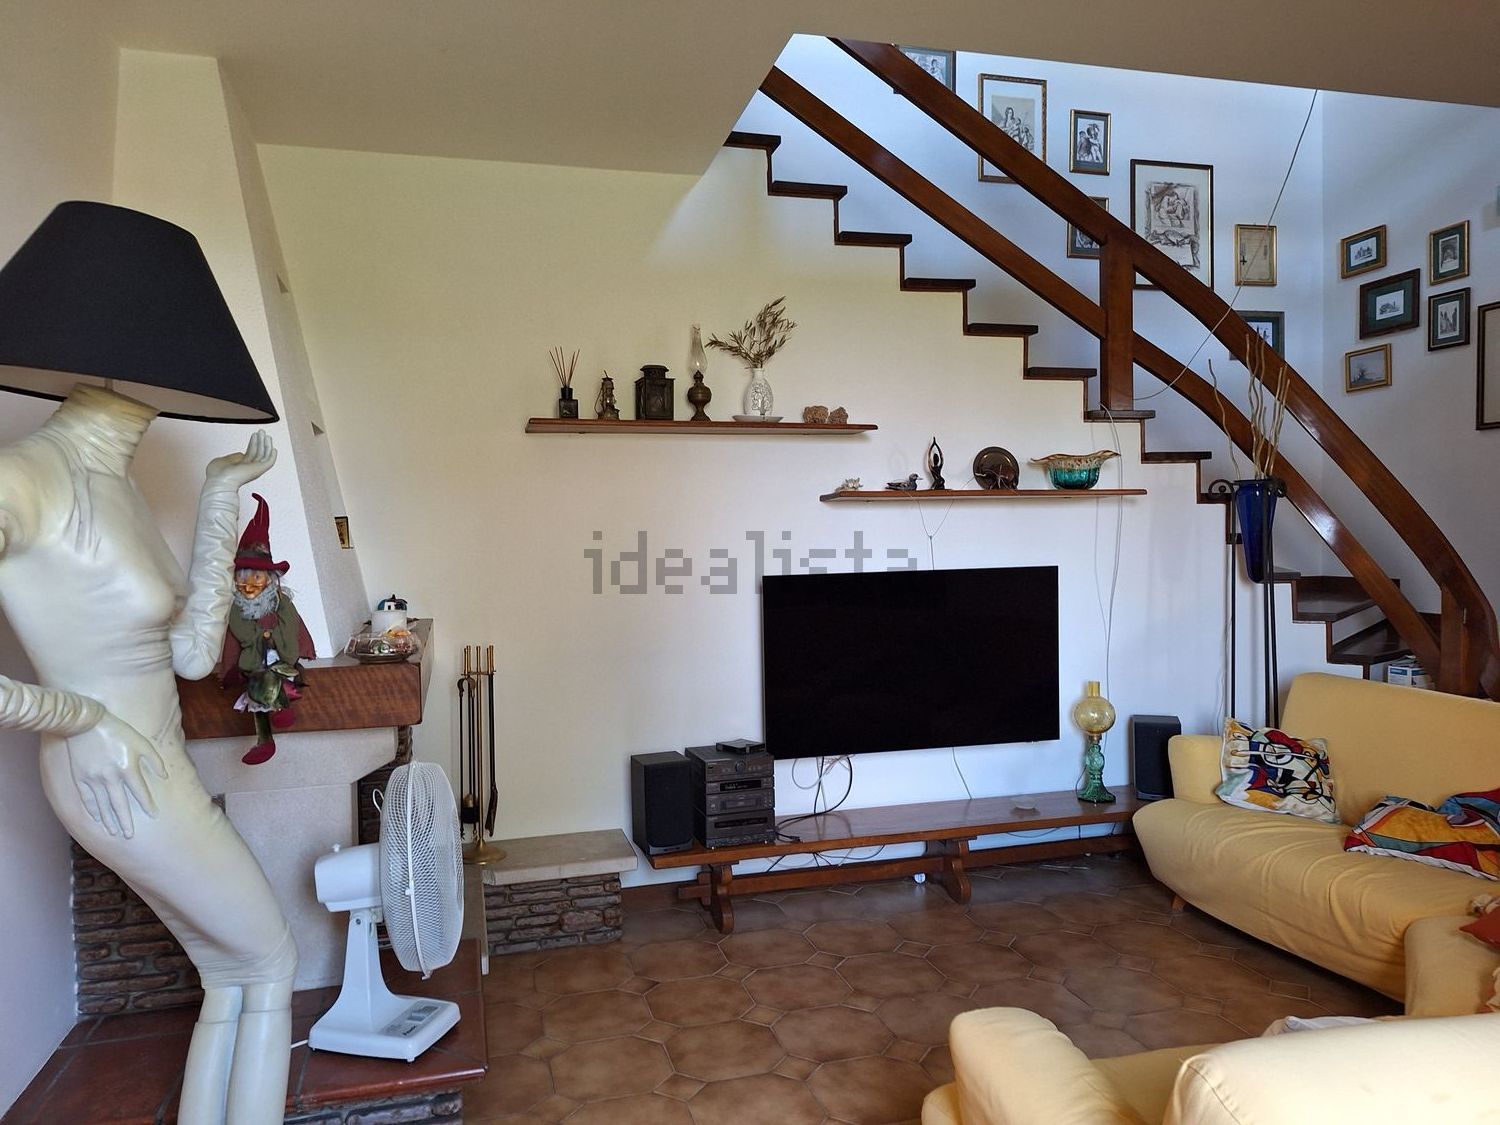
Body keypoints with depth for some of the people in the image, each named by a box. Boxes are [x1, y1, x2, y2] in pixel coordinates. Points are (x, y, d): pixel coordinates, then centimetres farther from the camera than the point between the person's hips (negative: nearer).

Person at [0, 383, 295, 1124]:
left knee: (232, 980, 19)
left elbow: (194, 653, 1)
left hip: (157, 769, 8)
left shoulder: (120, 489, 5)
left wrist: (220, 495, 1)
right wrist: (82, 717, -21)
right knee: (271, 968, 10)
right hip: (121, 782, -8)